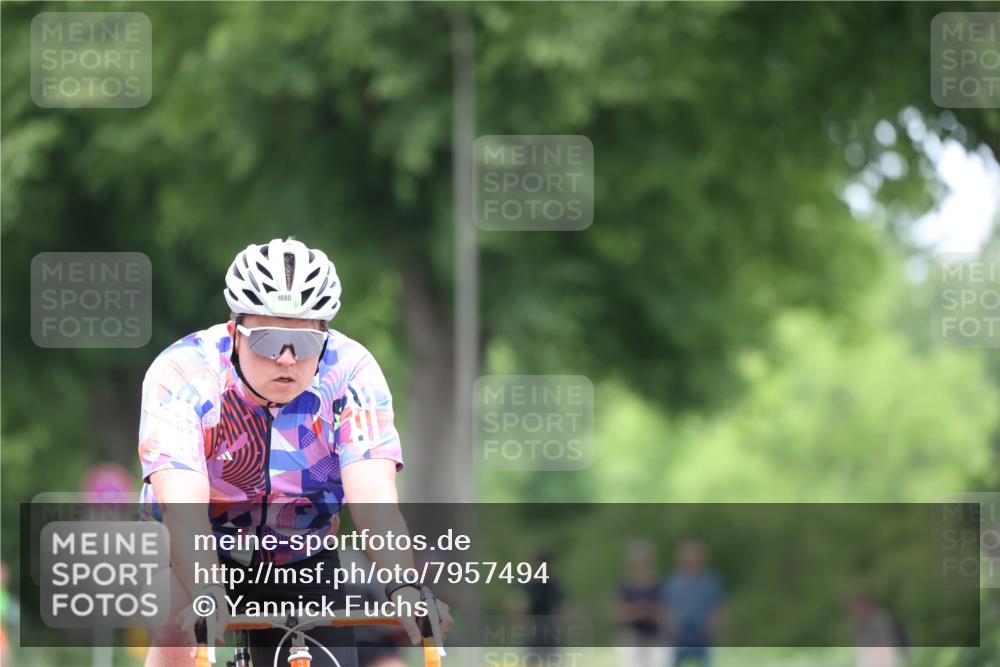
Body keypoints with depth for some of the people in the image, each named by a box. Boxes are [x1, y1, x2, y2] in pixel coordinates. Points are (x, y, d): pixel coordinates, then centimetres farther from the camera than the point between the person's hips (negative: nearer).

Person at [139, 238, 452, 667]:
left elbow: (373, 496, -31)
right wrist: (205, 595, -55)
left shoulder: (351, 372, -20)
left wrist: (404, 588, -49)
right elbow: (182, 505, -38)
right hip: (201, 557, -2)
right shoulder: (181, 374, -26)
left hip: (301, 564, 2)